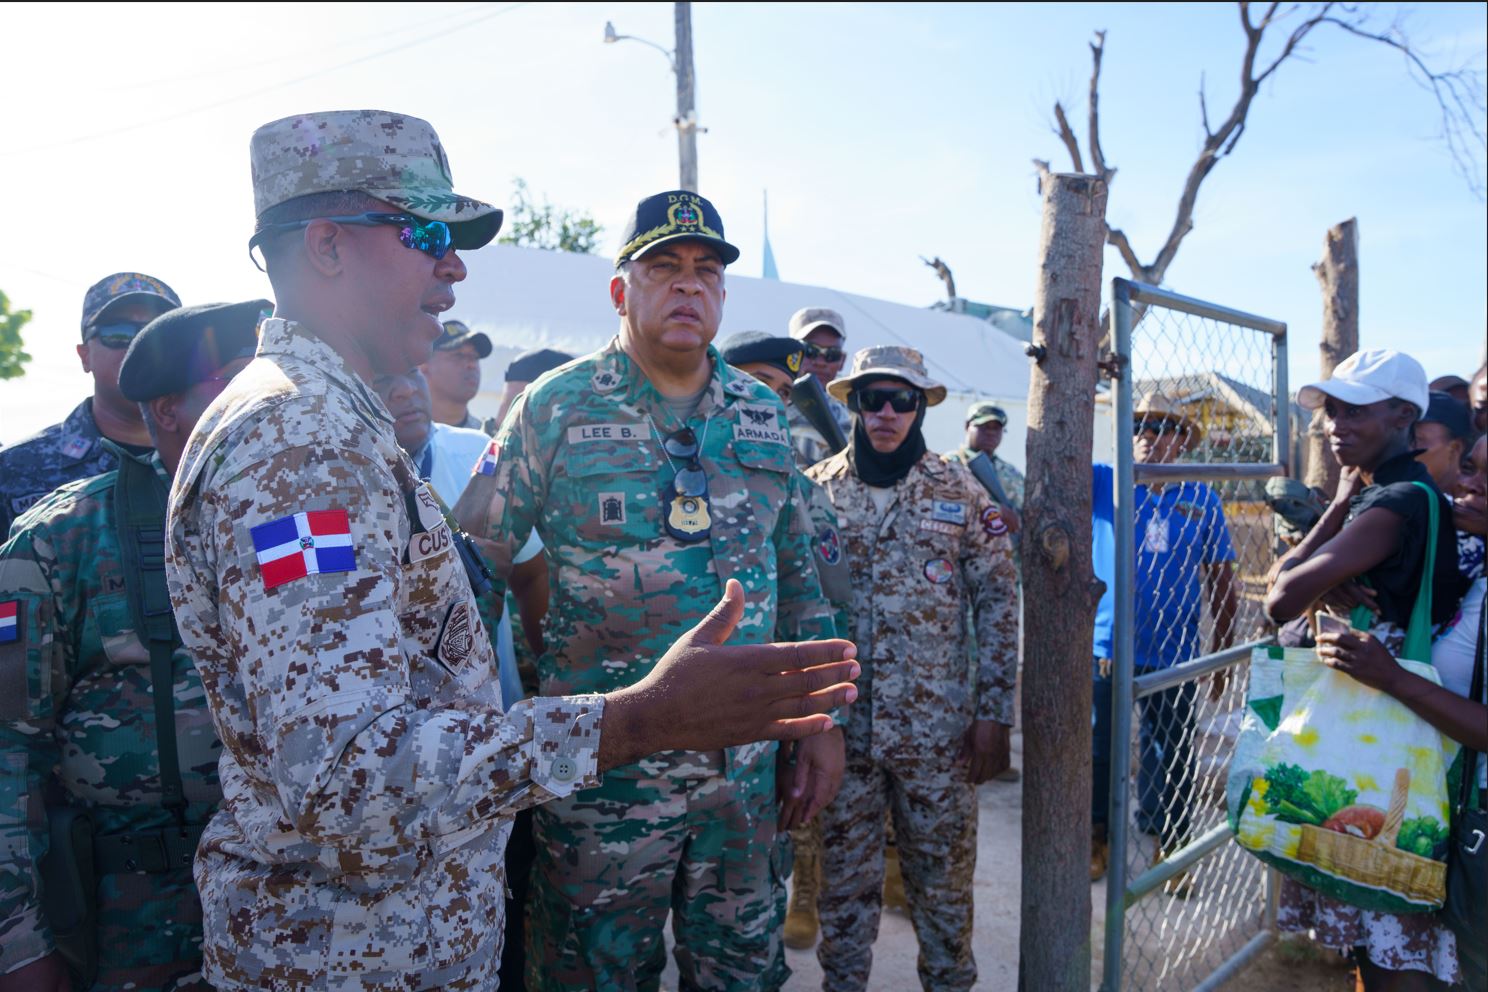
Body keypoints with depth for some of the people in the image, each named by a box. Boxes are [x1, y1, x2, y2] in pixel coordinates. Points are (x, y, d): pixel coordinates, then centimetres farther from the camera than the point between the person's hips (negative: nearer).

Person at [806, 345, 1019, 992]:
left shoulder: (961, 491, 0)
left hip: (939, 728, 0)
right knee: (844, 883, 13)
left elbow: (998, 606, 1)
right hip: (840, 723, 1)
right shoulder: (814, 490, 1)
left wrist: (994, 714, -4)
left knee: (945, 879, 13)